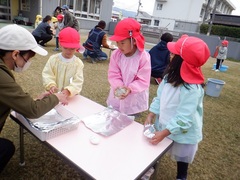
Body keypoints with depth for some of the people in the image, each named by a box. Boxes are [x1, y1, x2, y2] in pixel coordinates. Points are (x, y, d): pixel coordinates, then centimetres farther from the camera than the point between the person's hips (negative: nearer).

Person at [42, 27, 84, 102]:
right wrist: (51, 85, -23)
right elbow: (46, 74, -4)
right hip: (53, 95, 2)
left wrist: (68, 90, -31)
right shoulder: (53, 59, -4)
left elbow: (78, 82, -14)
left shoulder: (78, 63, -8)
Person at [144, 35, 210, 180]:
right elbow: (160, 97, 0)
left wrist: (164, 133, -29)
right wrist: (151, 116, -4)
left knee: (182, 158, 20)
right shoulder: (171, 76, -7)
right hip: (165, 125, 7)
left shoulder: (192, 88, -32)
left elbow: (184, 118, -30)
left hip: (183, 133, -7)